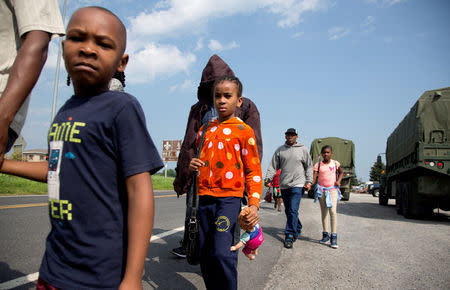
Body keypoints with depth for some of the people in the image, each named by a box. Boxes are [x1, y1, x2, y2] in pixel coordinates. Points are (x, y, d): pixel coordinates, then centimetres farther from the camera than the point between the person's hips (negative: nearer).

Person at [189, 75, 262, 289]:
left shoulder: (243, 130, -2)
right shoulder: (205, 129, 13)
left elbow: (253, 171, -2)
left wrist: (253, 205, -12)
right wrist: (192, 166, 2)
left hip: (229, 198, -5)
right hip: (204, 198, 6)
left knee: (222, 253, -16)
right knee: (205, 255, 11)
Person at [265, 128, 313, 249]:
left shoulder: (302, 149, 4)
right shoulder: (279, 150, 9)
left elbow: (309, 166, 7)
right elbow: (273, 166, 9)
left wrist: (309, 181, -2)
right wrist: (268, 178, -4)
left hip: (297, 185, -4)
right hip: (284, 185, 4)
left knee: (293, 210, -12)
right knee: (288, 211, 13)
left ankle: (290, 236, -7)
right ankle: (297, 229, 33)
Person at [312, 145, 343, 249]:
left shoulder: (335, 163, 3)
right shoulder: (318, 165, -1)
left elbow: (341, 172, 20)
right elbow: (314, 178, -6)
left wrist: (338, 181, 3)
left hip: (333, 190, -1)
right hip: (321, 190, 1)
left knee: (333, 211, -15)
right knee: (324, 212, 10)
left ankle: (334, 236, -11)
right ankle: (325, 234, 21)